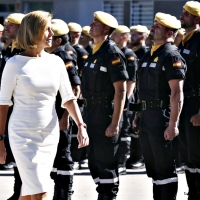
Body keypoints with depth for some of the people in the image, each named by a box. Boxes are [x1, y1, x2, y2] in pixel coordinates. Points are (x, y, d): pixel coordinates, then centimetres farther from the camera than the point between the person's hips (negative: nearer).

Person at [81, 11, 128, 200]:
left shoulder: (113, 53, -15)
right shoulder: (94, 52, 12)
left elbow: (120, 90, -18)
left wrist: (115, 123, -21)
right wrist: (86, 116, 16)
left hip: (106, 116, -9)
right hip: (92, 116, 9)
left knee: (106, 163, -3)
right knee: (94, 162, 14)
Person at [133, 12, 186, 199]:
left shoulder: (171, 56, -11)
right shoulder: (149, 55, 15)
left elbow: (177, 93, -17)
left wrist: (173, 124, -22)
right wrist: (139, 116, 17)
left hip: (162, 117, -9)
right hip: (146, 118, 9)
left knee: (165, 169, -4)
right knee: (152, 168, 14)